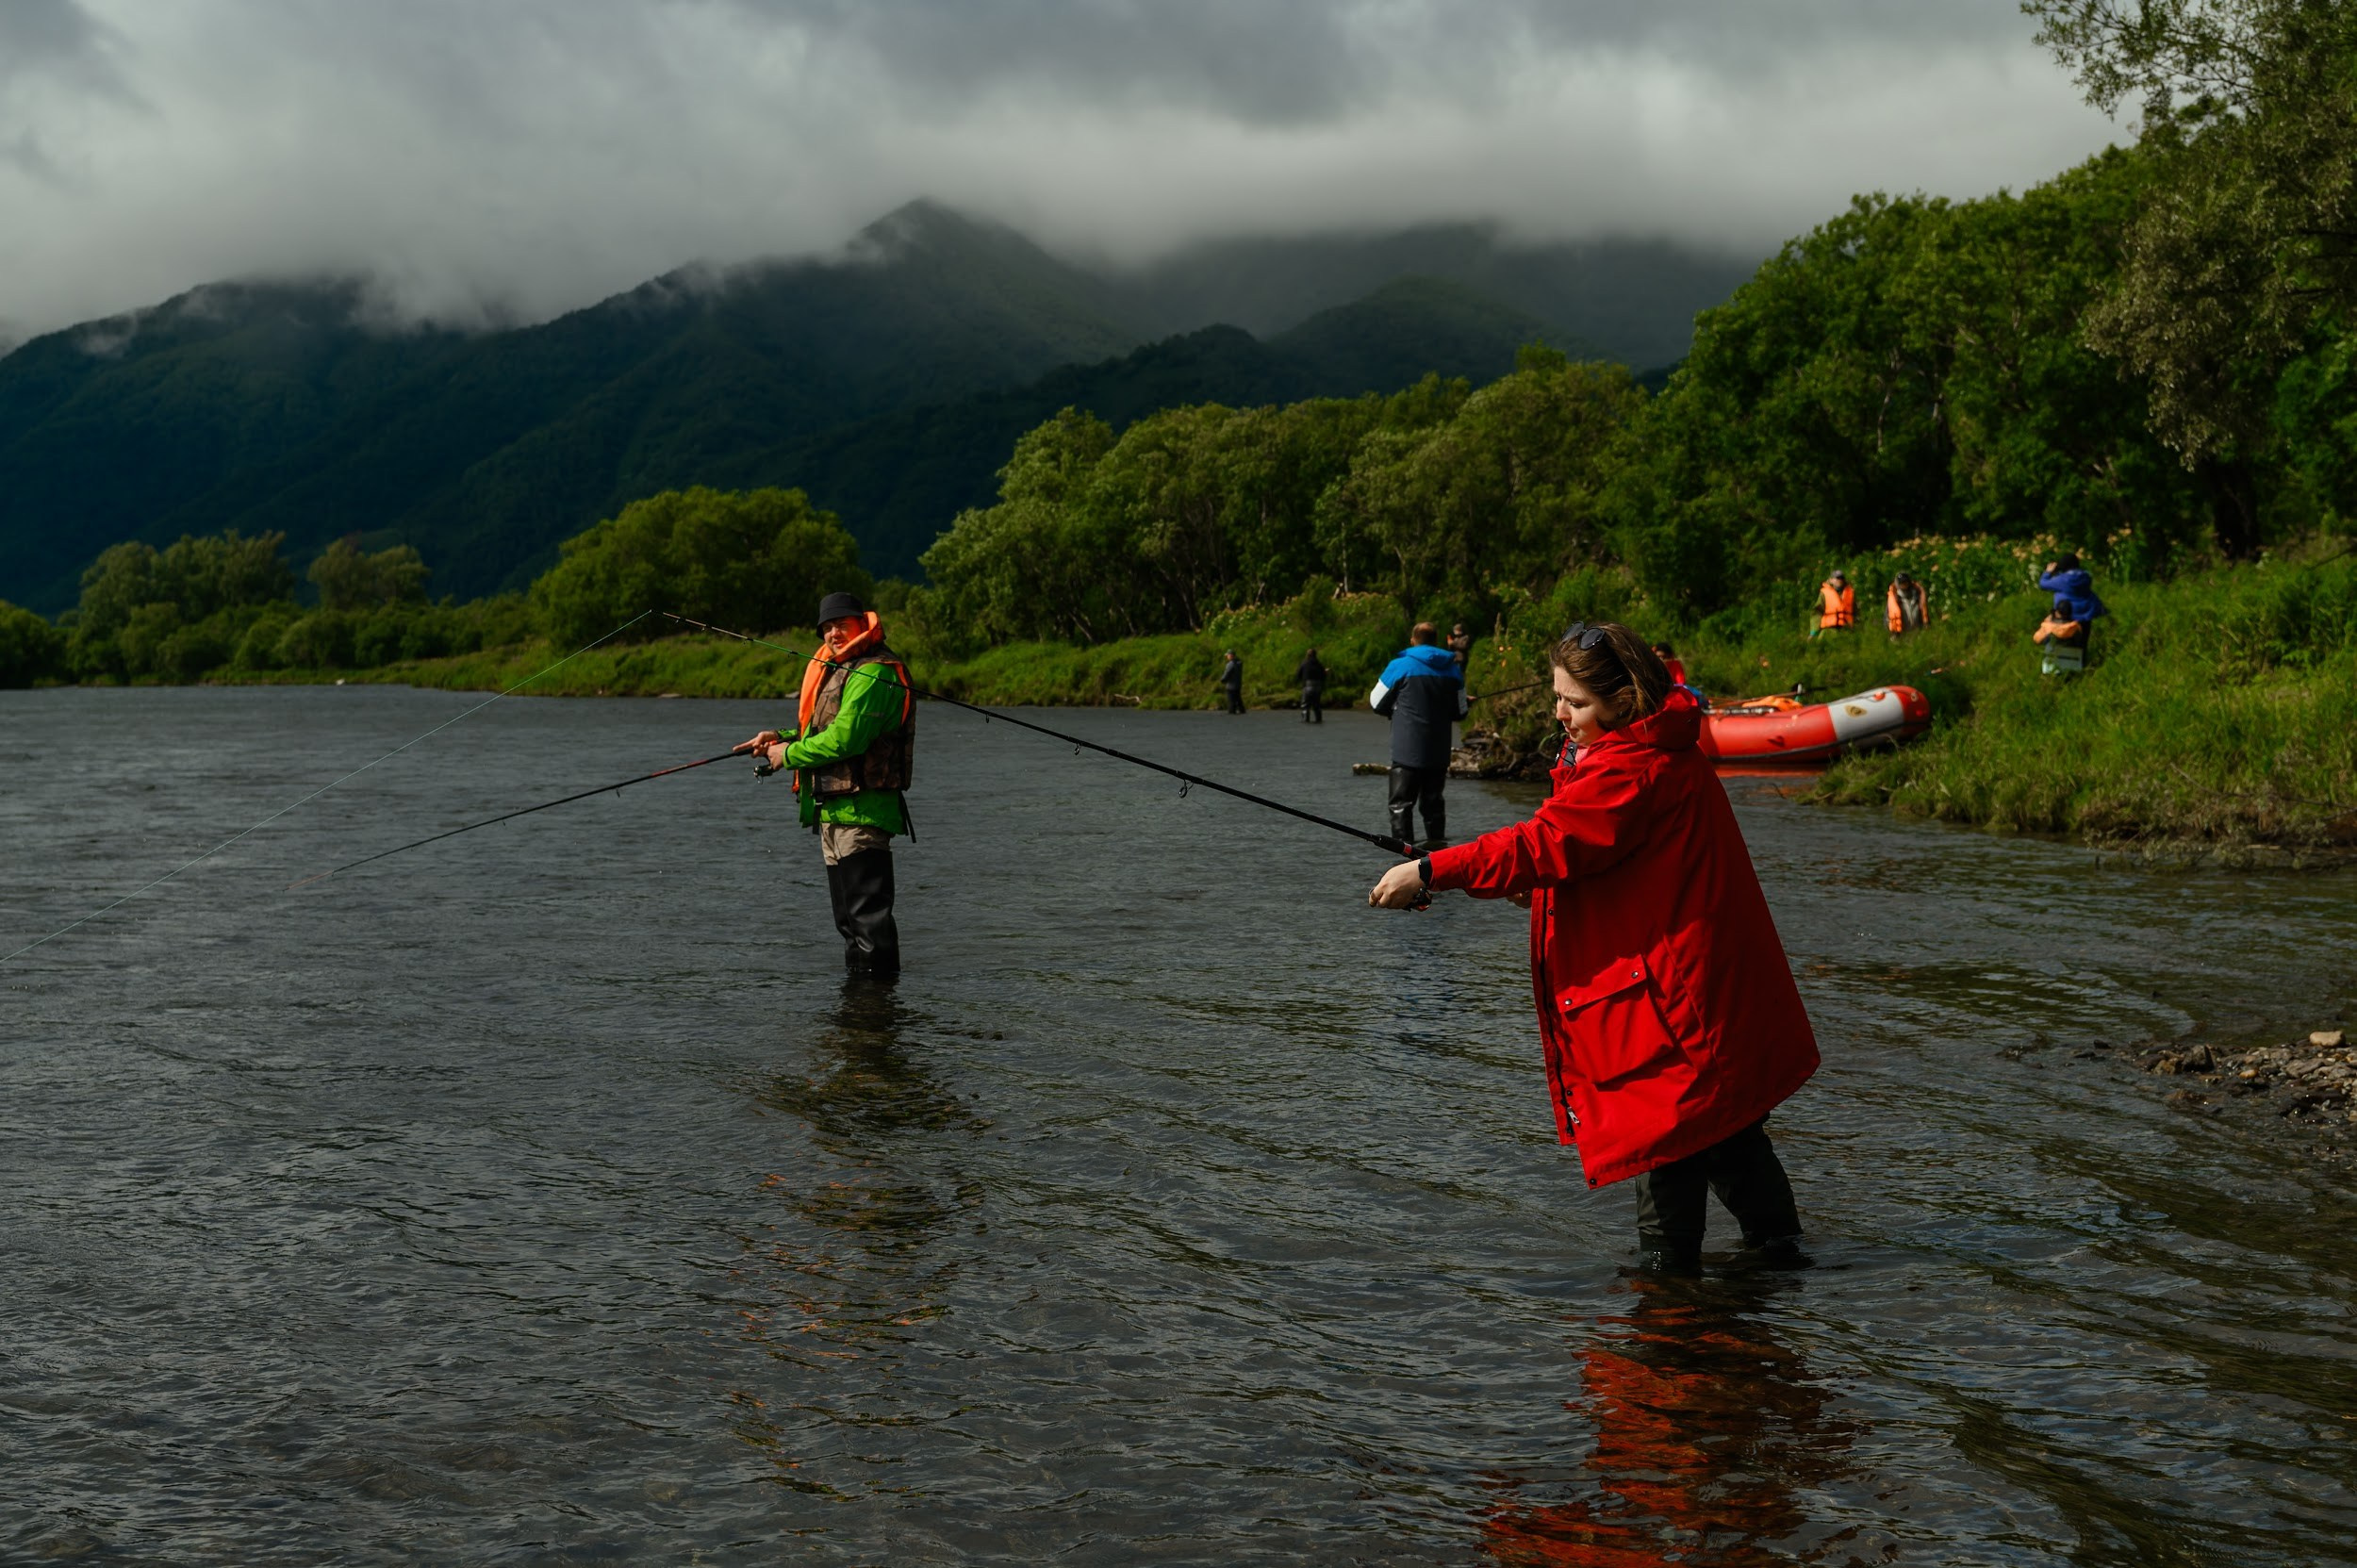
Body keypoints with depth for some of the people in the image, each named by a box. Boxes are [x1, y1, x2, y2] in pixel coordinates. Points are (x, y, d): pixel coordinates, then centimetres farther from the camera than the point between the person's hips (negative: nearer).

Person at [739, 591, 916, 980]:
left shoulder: (873, 675, -14)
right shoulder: (837, 670, 21)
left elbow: (843, 740, -22)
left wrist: (788, 754, -8)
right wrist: (782, 738, 11)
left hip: (860, 812, -11)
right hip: (834, 811, 11)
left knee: (867, 910, -11)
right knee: (848, 914, 17)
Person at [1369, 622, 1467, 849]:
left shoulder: (1400, 666, -6)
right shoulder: (1453, 670, 7)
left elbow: (1376, 703, 4)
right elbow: (1460, 712, 13)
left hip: (1407, 751, -4)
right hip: (1439, 753, 4)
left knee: (1401, 803, -1)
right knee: (1433, 801, 13)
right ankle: (1436, 842, 11)